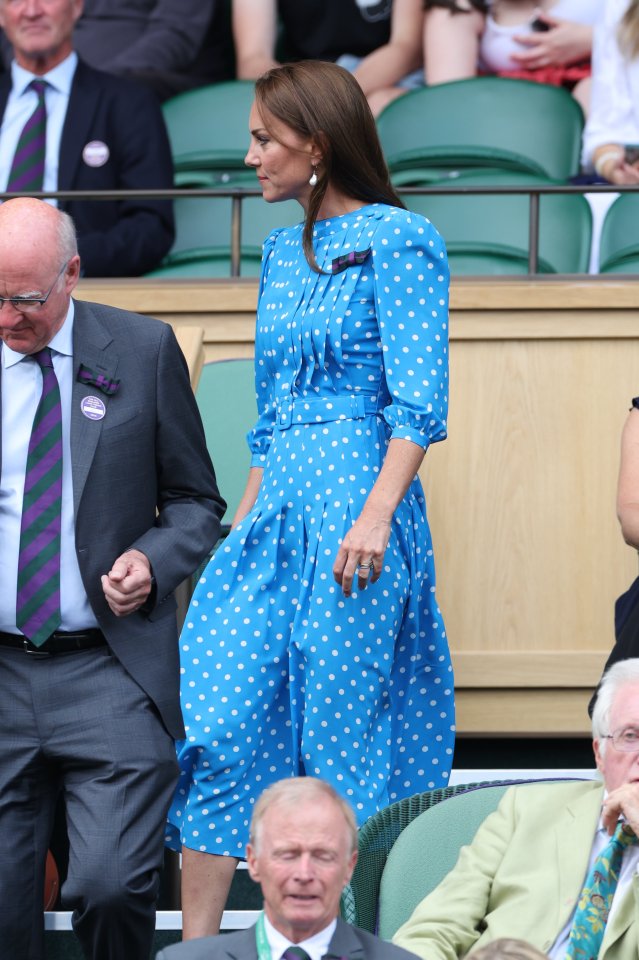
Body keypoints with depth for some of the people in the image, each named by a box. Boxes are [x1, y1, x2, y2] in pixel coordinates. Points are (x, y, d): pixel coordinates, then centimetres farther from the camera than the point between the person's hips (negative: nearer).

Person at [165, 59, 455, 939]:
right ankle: (196, 942, -1)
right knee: (218, 720, -3)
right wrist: (240, 528, 19)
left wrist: (376, 514, -22)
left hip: (355, 501, -7)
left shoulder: (396, 242, -6)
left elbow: (420, 402, -13)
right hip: (278, 508, 7)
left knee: (341, 734, -2)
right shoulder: (284, 254, 17)